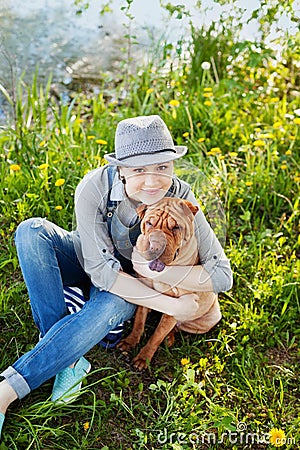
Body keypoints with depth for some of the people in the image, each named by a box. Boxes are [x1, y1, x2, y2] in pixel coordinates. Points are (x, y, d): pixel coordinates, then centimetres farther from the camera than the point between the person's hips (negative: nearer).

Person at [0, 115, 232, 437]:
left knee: (111, 306, -38)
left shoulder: (179, 199, -25)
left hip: (129, 284, 0)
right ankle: (67, 359, -29)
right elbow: (101, 268, -29)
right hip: (86, 263, 1)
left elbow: (222, 274, -24)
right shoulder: (94, 187, -29)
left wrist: (155, 271, -34)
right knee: (31, 231, -30)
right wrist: (170, 305, -33)